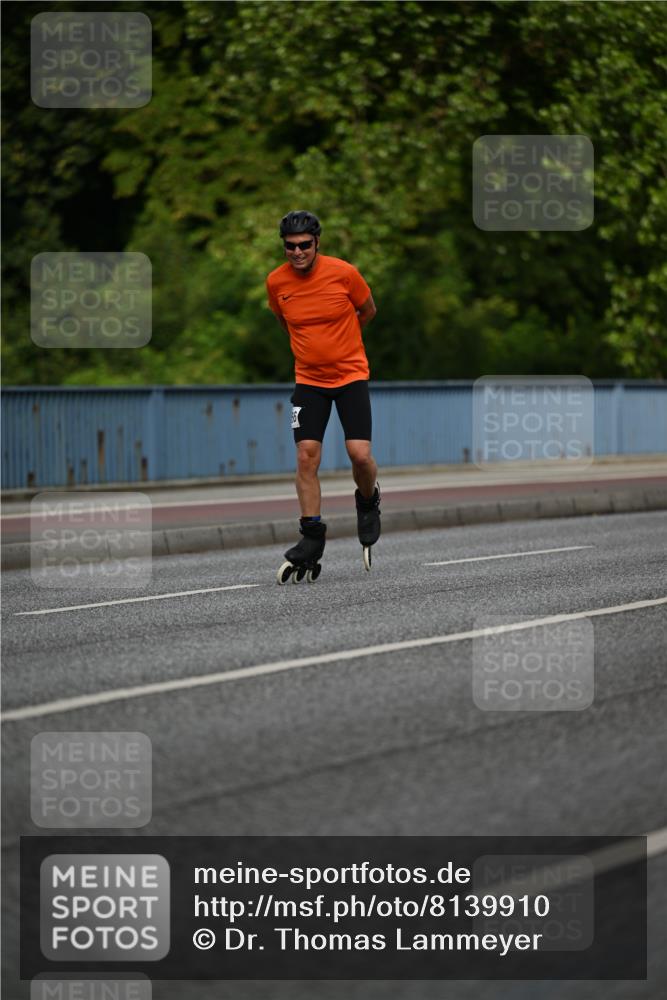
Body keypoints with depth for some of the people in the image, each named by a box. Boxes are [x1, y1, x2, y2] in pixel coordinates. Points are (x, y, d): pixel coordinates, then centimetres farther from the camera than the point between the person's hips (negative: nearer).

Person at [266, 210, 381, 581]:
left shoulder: (343, 272, -13)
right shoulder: (276, 282, -5)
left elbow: (368, 310, 5)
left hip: (351, 373, -2)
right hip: (308, 379, 2)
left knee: (360, 454, -12)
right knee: (306, 455, -9)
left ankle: (368, 501, 21)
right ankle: (312, 538, -1)